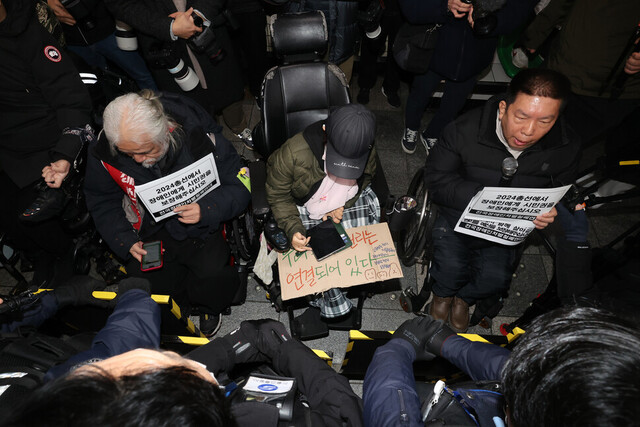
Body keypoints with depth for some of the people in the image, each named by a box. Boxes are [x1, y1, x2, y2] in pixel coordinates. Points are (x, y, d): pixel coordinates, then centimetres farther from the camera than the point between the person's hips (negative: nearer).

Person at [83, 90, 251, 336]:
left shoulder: (198, 137, -24)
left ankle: (209, 307, 15)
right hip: (149, 230, 4)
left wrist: (206, 209, -33)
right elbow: (101, 201, 2)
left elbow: (238, 186, -14)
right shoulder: (104, 151, -15)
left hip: (200, 226, -3)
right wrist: (125, 241, -11)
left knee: (216, 275, -23)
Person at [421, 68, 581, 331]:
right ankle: (442, 295, 23)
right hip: (457, 217, -2)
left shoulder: (567, 147, -11)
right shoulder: (466, 130, -22)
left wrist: (550, 213, -21)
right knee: (452, 267, -18)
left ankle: (463, 298, 27)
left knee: (496, 277, -11)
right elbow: (436, 176, -18)